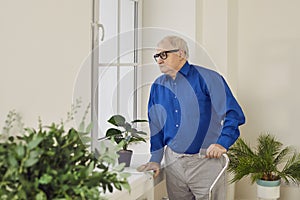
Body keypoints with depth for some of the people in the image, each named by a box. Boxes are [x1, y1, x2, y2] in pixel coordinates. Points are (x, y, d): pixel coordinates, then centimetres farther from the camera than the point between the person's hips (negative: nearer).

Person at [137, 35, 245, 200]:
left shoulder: (207, 78, -7)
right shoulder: (158, 86, 9)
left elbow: (234, 114, -10)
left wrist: (222, 143, -19)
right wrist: (155, 160, 11)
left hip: (205, 161, -4)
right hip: (173, 162, 5)